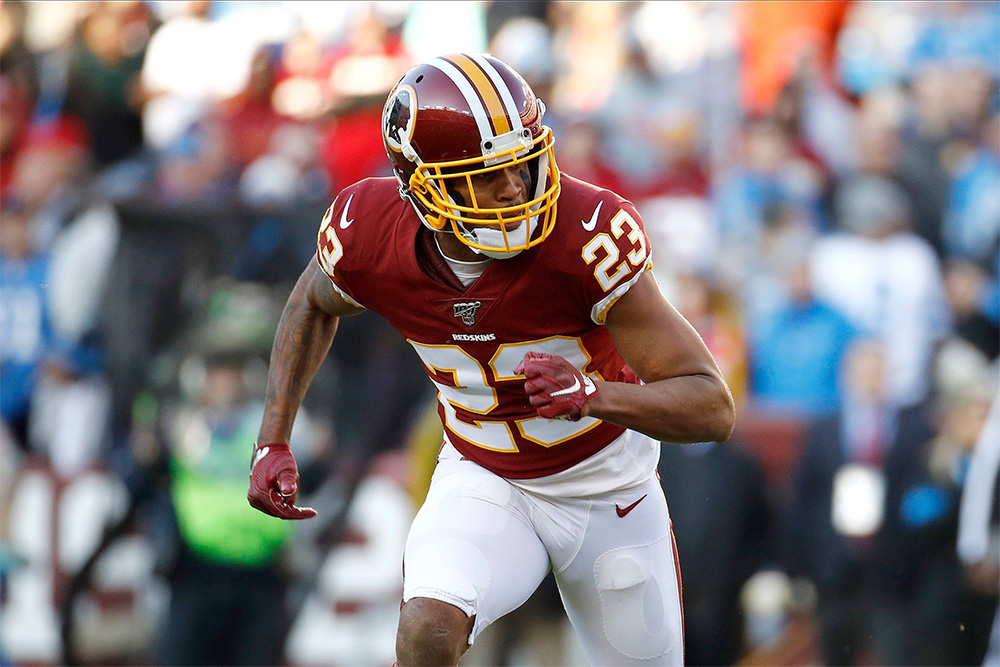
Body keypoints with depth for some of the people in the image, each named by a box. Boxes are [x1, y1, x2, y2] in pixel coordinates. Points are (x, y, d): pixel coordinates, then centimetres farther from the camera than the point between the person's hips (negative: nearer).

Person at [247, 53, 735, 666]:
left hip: (609, 496, -1)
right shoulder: (370, 240, -21)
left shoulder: (586, 236, -32)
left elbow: (713, 409, -32)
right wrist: (273, 442, -2)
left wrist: (593, 393, -49)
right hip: (483, 484, 1)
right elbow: (315, 302, 7)